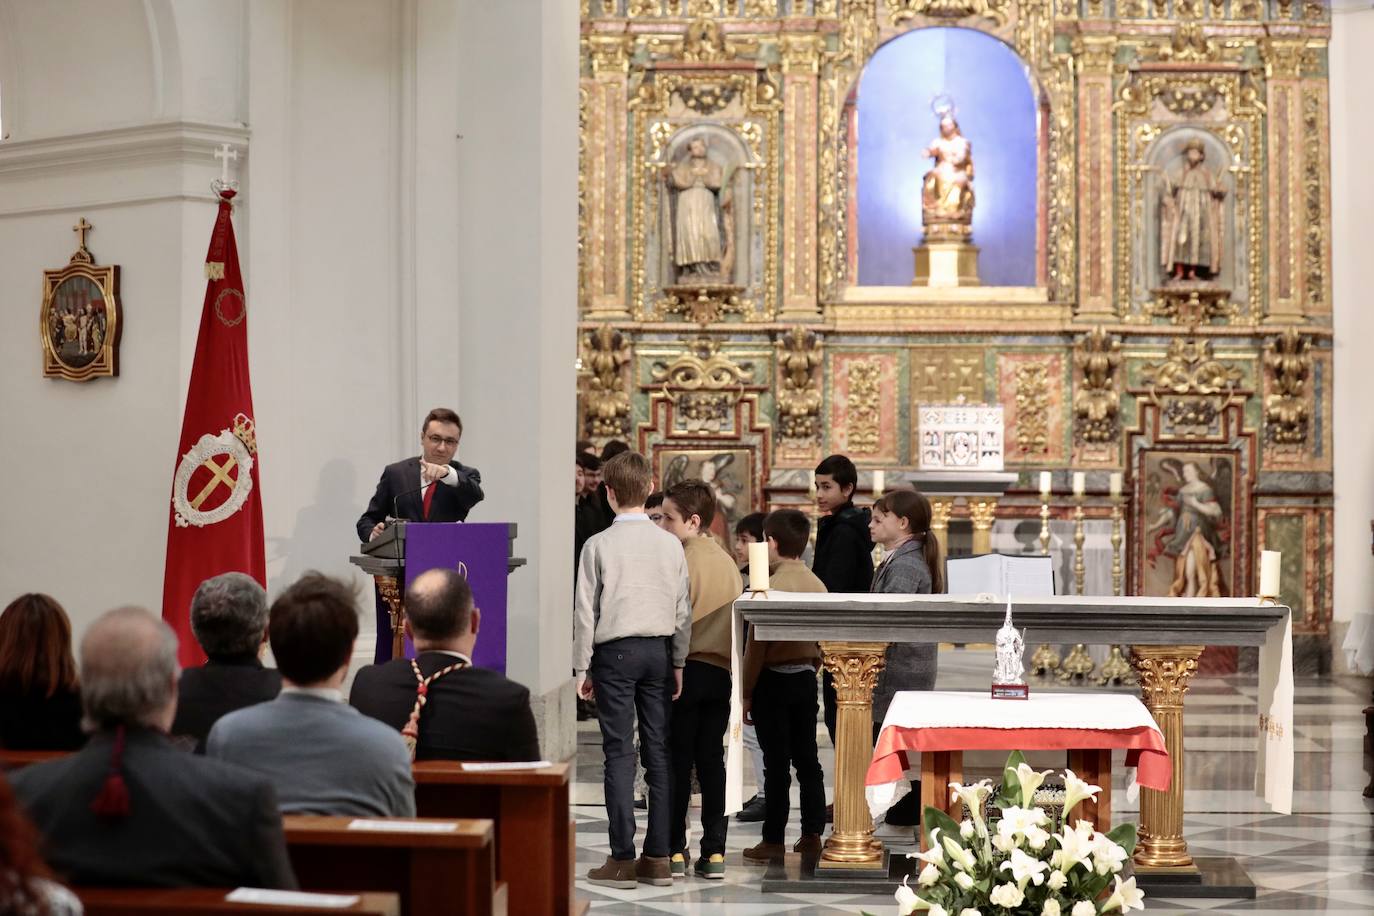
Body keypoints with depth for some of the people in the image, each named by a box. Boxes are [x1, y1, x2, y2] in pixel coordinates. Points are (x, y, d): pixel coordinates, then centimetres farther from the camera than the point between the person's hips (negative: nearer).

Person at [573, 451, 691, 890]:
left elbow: (586, 611, -4)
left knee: (619, 753, -3)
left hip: (615, 652, -3)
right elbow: (683, 610, 6)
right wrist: (678, 663, 14)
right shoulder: (671, 544, 3)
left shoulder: (599, 545, -7)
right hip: (659, 650, 3)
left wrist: (583, 667, 3)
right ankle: (658, 857, 7)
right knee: (658, 752, 6)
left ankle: (622, 858, -4)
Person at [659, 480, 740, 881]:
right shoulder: (728, 563, 11)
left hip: (687, 668, -6)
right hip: (721, 672, 6)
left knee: (678, 761, 0)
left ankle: (674, 851, 2)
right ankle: (714, 852, 5)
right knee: (712, 760, 7)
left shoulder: (683, 561, -11)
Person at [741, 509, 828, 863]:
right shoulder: (816, 585, 4)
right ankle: (812, 835, 12)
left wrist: (746, 693, -8)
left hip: (774, 679, -6)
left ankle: (773, 840, 1)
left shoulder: (770, 587, -15)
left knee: (776, 762, -3)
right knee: (807, 758, 9)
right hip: (806, 678, 6)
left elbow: (757, 645, -14)